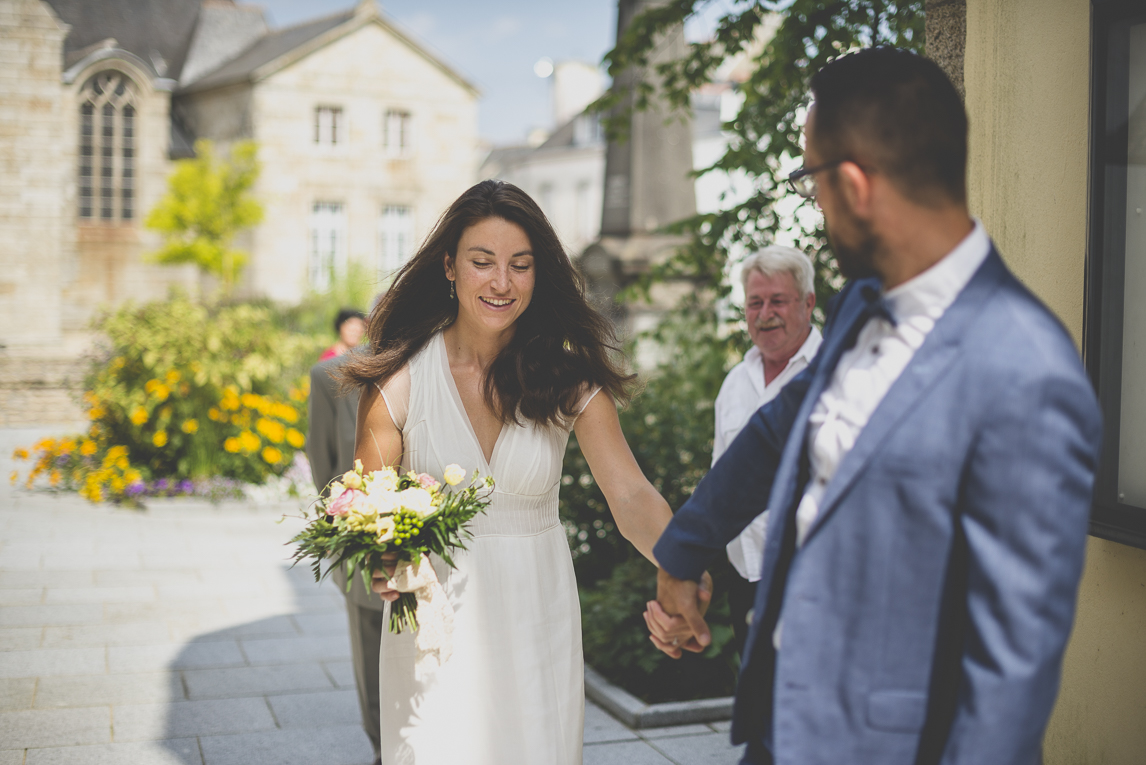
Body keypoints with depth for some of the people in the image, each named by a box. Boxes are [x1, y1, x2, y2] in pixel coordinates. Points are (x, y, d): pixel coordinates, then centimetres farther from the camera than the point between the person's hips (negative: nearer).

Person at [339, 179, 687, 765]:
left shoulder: (569, 379, -6)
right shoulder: (401, 376, -8)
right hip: (434, 620, -1)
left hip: (537, 621, 1)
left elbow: (631, 496, -16)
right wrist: (383, 567, -25)